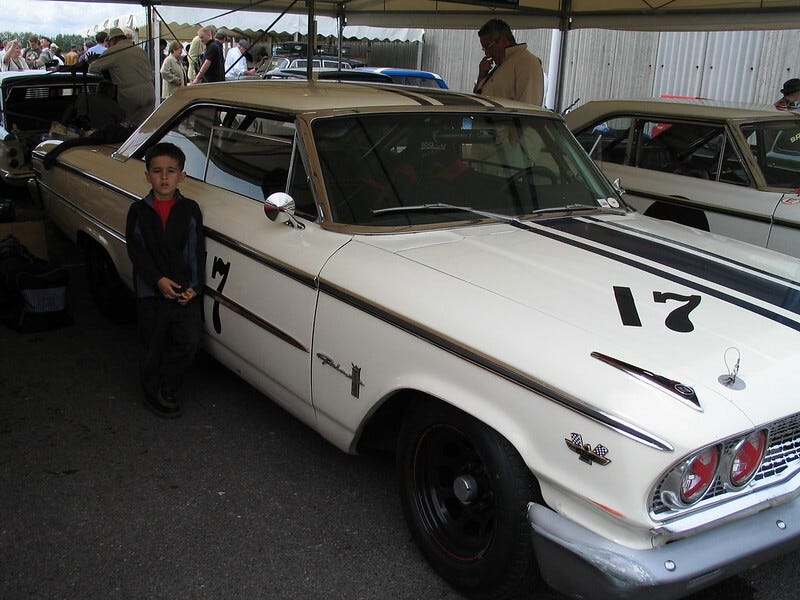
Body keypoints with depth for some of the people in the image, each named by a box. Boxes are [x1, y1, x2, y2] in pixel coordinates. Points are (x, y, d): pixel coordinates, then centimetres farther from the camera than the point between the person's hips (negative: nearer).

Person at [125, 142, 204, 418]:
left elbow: (198, 251, 0)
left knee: (190, 340, -4)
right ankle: (153, 393, 27)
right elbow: (136, 250, -6)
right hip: (151, 291, -1)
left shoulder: (190, 209, 1)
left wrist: (194, 286, -10)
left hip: (185, 290, 1)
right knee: (152, 345, 9)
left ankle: (167, 389, 17)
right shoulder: (138, 211, -1)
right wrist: (158, 280, -17)